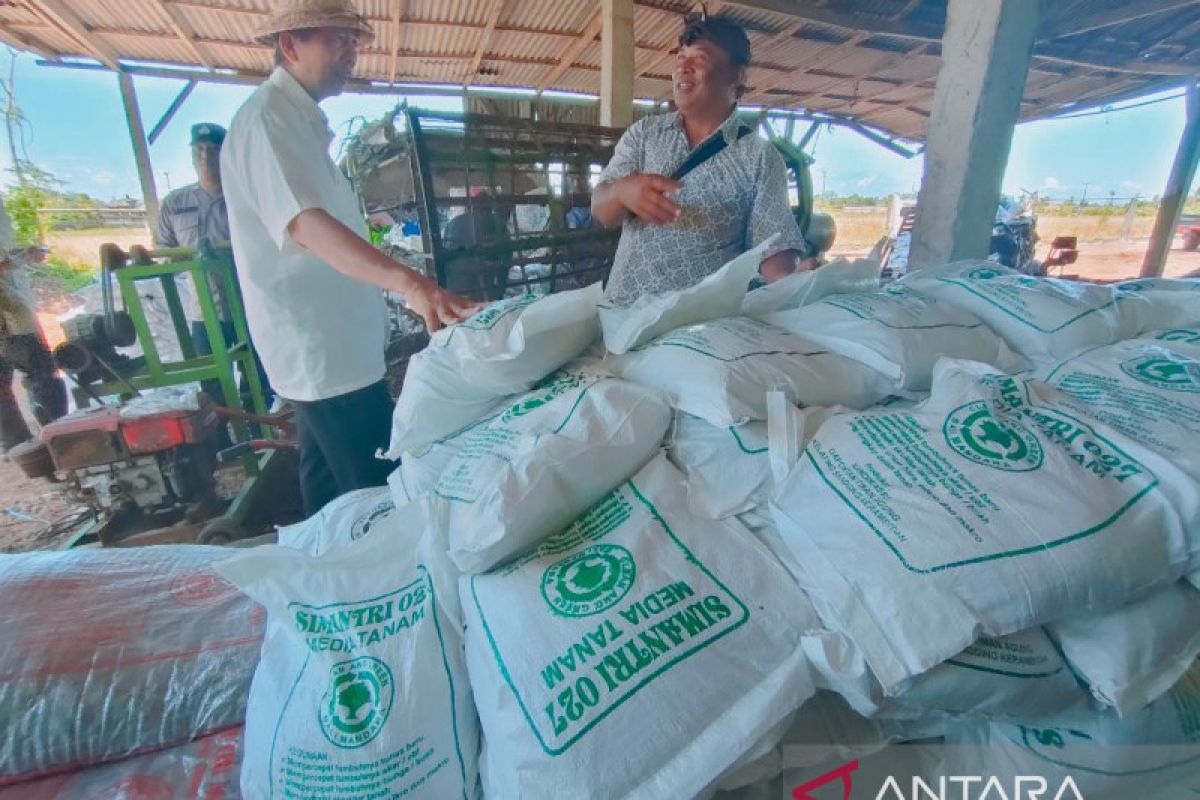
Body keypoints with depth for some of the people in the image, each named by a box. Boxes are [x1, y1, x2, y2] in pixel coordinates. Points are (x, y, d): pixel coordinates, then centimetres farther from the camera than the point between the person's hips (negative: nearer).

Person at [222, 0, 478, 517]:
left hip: (327, 345, 10)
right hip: (325, 351, -10)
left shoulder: (299, 120, 18)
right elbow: (305, 222, -31)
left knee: (332, 491, 21)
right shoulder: (269, 116, -13)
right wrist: (407, 282, -45)